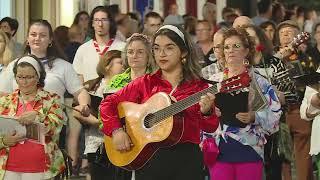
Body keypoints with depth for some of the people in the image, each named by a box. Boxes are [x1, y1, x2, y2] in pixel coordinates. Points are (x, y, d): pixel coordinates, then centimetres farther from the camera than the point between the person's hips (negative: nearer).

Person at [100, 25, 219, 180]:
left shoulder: (198, 86, 2)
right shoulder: (145, 83, 6)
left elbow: (211, 128, -4)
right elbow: (108, 103, 6)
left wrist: (206, 112, -25)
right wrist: (116, 131, -9)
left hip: (187, 160, -1)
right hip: (148, 158, 1)